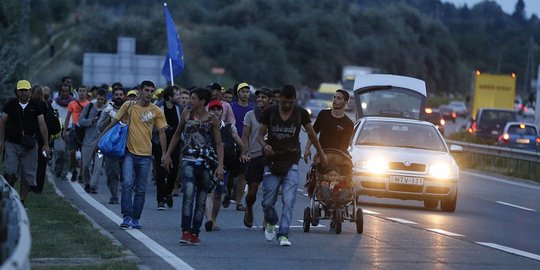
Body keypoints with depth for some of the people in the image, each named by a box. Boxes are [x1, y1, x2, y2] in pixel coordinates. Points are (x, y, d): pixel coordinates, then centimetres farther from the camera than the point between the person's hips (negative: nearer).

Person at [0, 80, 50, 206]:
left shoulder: (36, 107, 2)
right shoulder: (10, 105, 3)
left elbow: (42, 125, 3)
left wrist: (46, 144, 0)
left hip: (29, 146, 1)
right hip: (11, 144, -1)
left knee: (28, 174, 1)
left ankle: (22, 200, 11)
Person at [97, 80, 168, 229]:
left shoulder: (156, 112, 2)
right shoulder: (129, 106, 1)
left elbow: (162, 133, 5)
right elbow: (114, 122, 8)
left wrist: (164, 154, 1)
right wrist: (100, 138, 5)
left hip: (145, 155, 1)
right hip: (129, 153, -1)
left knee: (141, 190, 5)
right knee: (127, 184, -16)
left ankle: (136, 219, 15)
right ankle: (127, 217, -12)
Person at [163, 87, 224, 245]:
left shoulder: (212, 120, 1)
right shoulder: (186, 115, 6)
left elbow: (219, 144, 1)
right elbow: (177, 134, 18)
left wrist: (220, 166, -7)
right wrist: (168, 154, 16)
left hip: (207, 161, 0)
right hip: (189, 160, 0)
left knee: (201, 200, 5)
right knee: (189, 193, -19)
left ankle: (195, 233, 13)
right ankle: (185, 232, -21)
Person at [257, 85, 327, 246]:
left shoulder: (301, 113, 2)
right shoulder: (269, 113, 1)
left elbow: (311, 133, 16)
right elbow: (260, 134, 6)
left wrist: (321, 153, 24)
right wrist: (264, 145, -16)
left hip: (291, 164, 0)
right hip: (272, 162, 0)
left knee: (288, 201, -12)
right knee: (268, 201, 0)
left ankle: (283, 234, -10)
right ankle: (271, 222, 31)